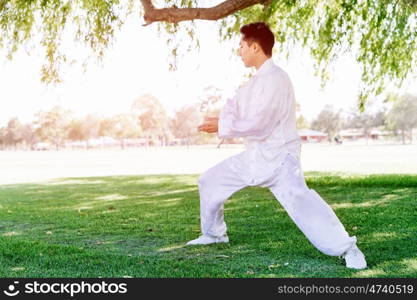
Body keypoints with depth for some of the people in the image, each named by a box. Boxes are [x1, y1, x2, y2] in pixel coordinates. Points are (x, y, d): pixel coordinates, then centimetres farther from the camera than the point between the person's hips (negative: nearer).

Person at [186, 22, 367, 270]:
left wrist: (222, 126, -15)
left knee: (298, 198, -31)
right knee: (210, 181, 15)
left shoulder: (275, 78, -19)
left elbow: (258, 124, -25)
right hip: (255, 155, 10)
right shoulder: (257, 80, 13)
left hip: (279, 156, -10)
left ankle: (346, 248, -24)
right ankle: (214, 233, 34)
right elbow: (235, 106, 9)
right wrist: (221, 121, -14)